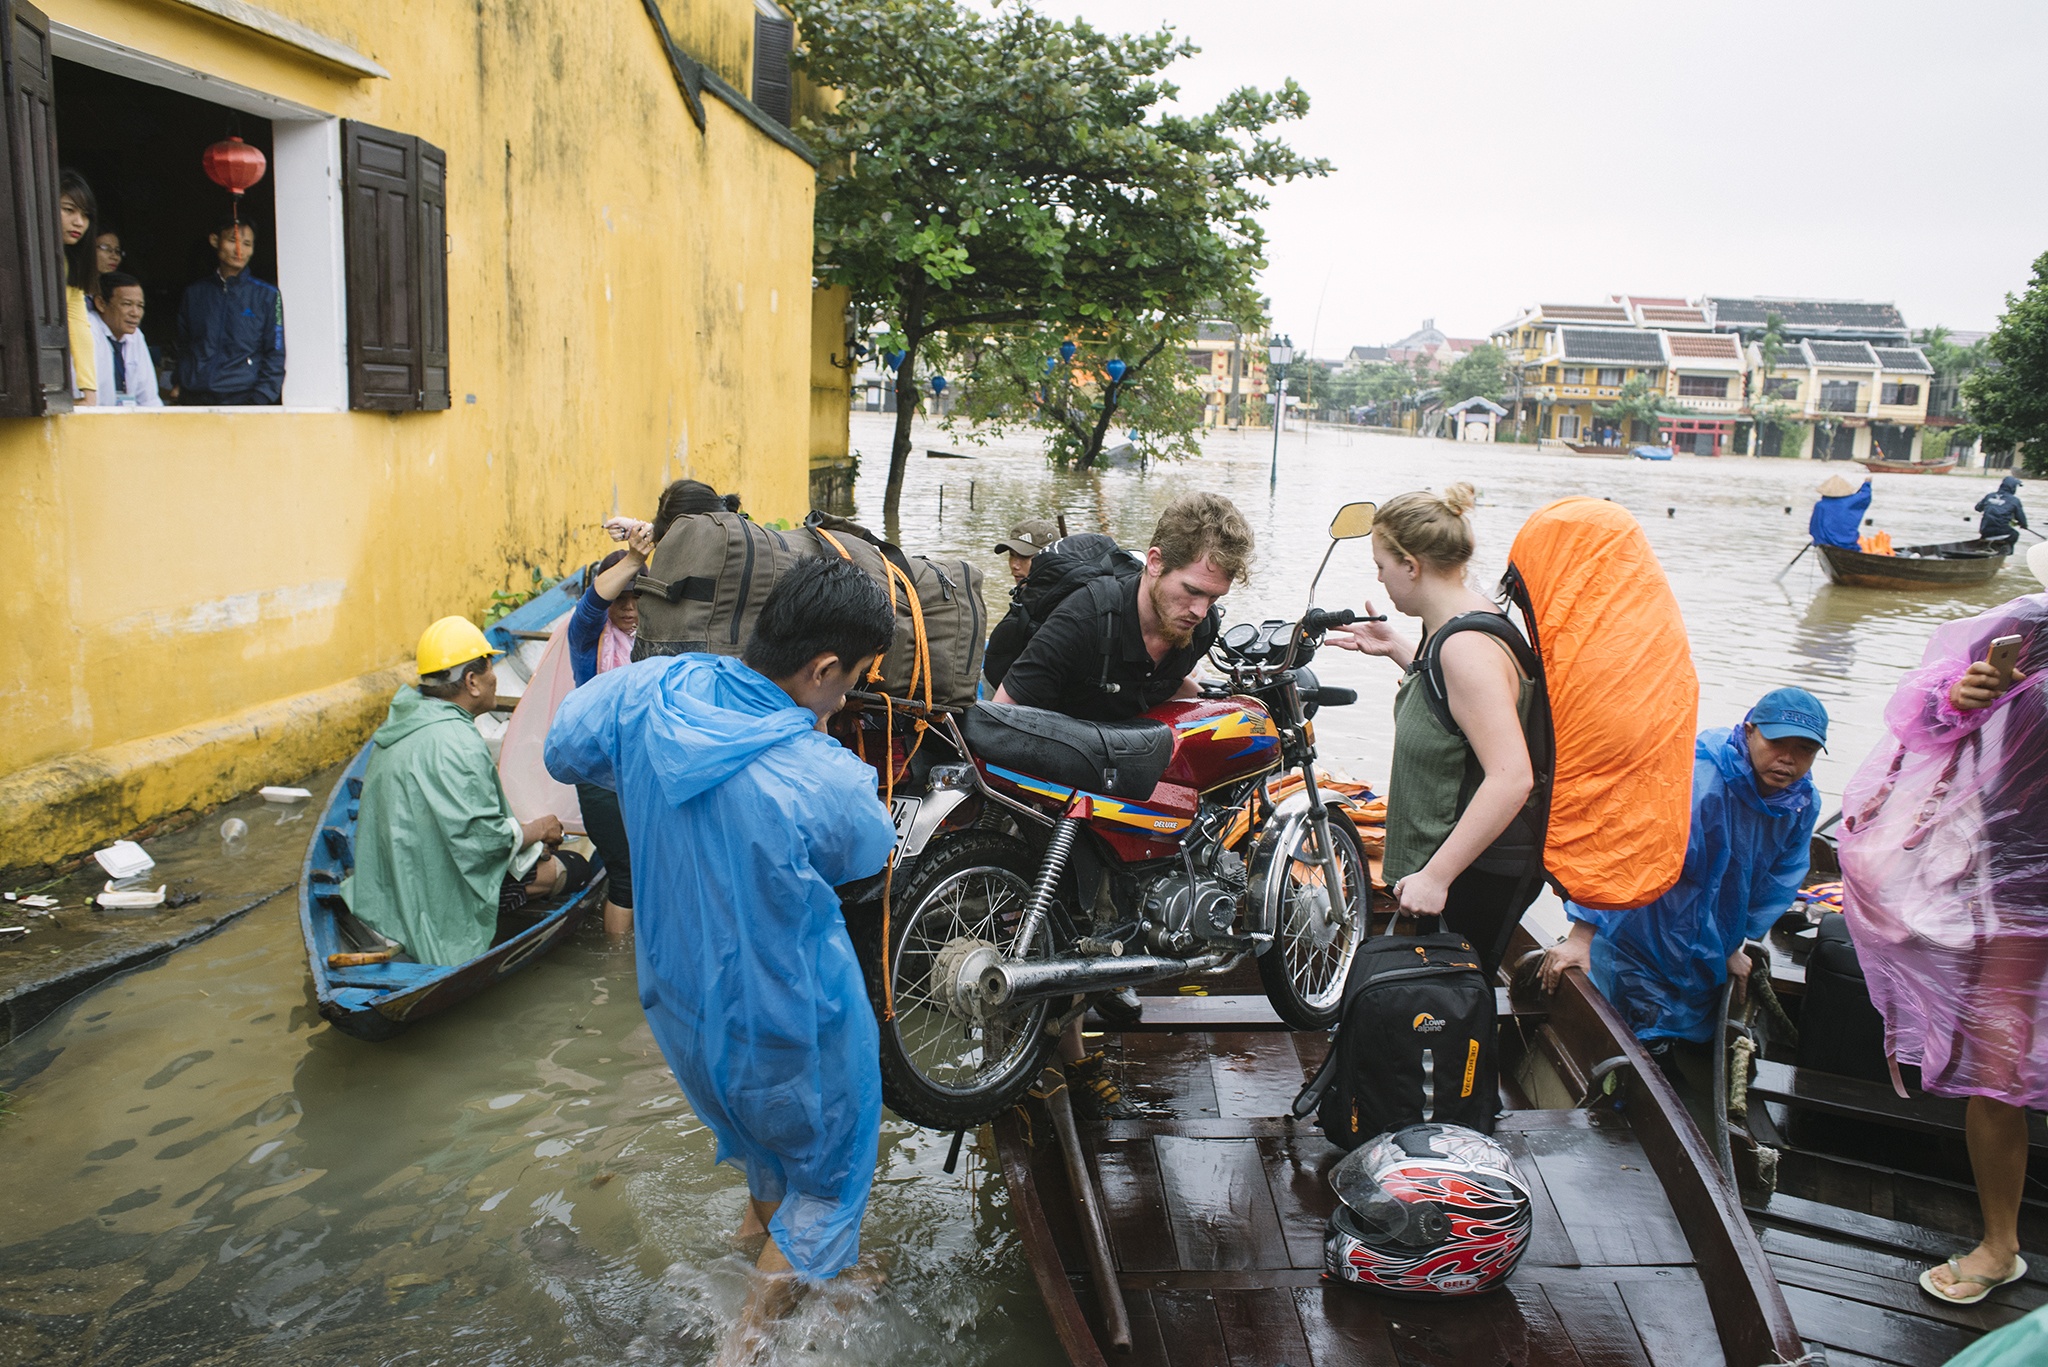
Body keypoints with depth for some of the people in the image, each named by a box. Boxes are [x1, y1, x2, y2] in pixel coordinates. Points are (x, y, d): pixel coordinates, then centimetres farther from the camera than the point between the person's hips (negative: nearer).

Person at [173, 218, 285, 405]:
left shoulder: (267, 295, 7)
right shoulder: (194, 293, 16)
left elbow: (275, 355, 2)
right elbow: (182, 347, 23)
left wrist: (258, 401, -9)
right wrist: (178, 385, 7)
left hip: (242, 397, -2)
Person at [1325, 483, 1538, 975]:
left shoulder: (1467, 647, -25)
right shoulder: (1467, 613, 6)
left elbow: (1512, 777, -32)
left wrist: (1435, 875, -29)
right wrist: (1394, 648, 16)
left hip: (1476, 878, -10)